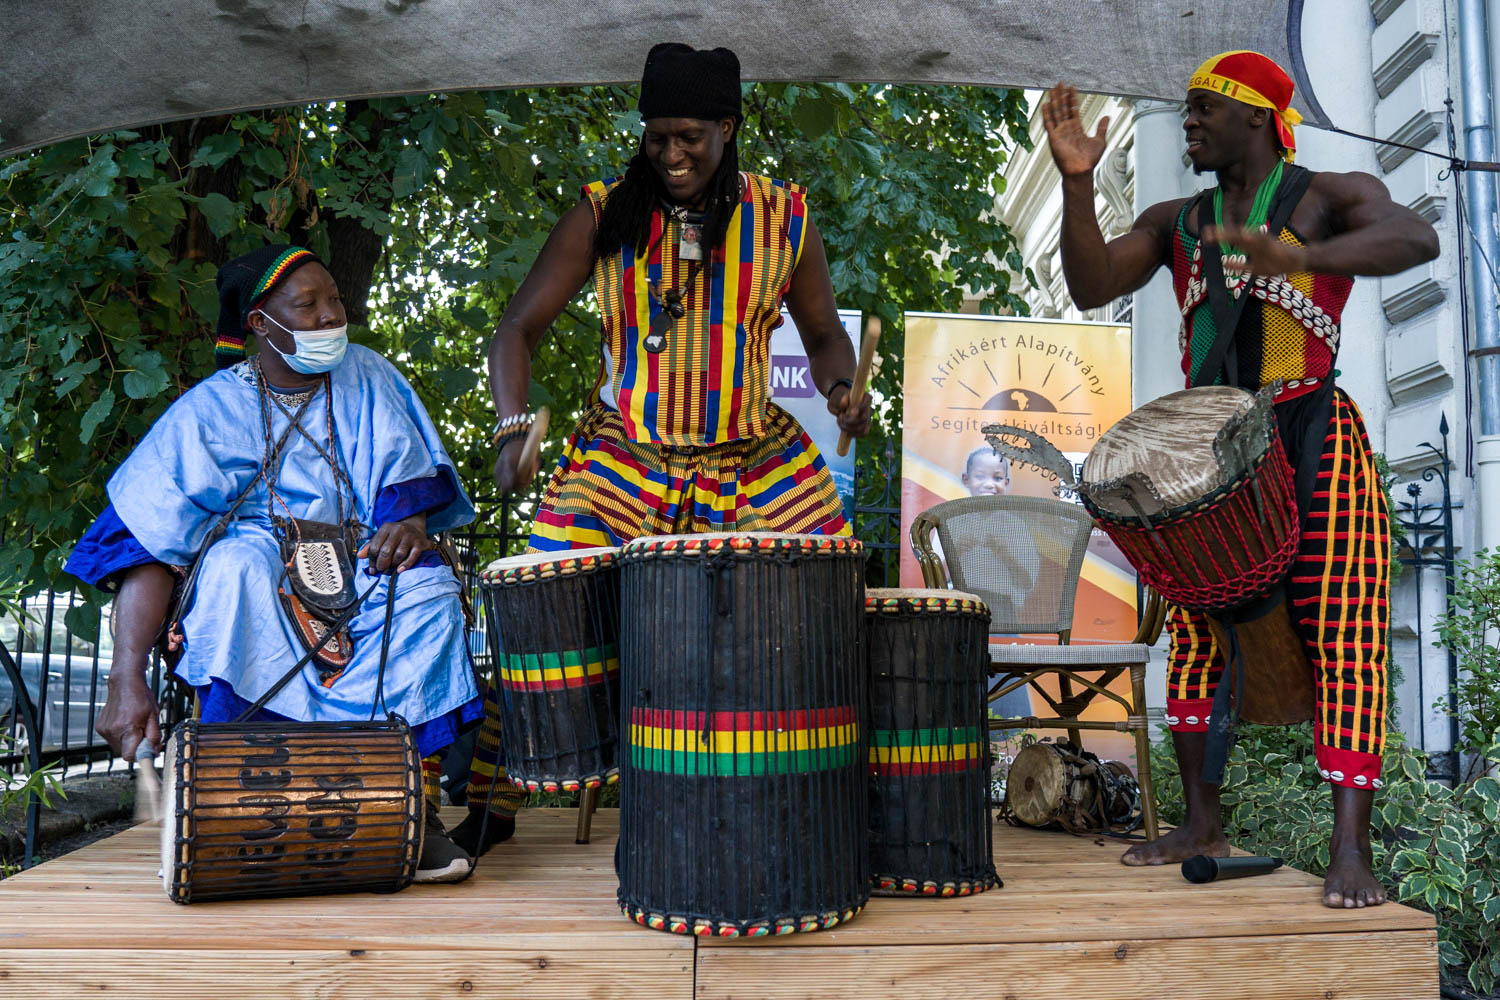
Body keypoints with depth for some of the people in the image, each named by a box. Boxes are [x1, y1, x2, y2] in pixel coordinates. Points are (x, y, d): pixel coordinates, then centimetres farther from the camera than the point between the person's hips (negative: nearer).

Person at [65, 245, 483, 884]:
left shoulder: (368, 378, 5)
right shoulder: (211, 410, -4)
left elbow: (416, 478, 4)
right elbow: (147, 542, -11)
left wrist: (412, 523, -24)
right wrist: (127, 679, -24)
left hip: (362, 568, 2)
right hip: (259, 587, -1)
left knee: (429, 588, -30)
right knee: (237, 563, -35)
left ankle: (416, 805, -30)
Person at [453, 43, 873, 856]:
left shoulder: (783, 221, 2)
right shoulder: (603, 216, -1)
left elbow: (825, 335, 14)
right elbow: (517, 330, 1)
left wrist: (841, 388, -8)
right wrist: (512, 429, -15)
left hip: (757, 466, 1)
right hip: (621, 461, -1)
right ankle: (490, 803, 15)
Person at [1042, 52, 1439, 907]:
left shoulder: (1330, 197, 2)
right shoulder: (1175, 223, 15)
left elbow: (1415, 238, -18)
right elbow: (1091, 287, 0)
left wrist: (1299, 257, -35)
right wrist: (1078, 181, -11)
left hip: (1316, 444, -4)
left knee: (1343, 632, -10)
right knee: (1194, 627, 4)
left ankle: (1352, 851, -8)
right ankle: (1203, 823, 15)